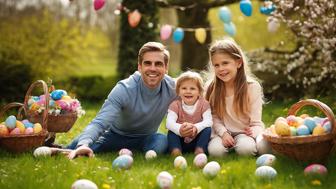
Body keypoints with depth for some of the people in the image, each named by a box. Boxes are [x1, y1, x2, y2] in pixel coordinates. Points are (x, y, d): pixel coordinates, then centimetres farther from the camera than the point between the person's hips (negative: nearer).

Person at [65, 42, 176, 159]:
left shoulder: (172, 88, -20)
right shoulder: (124, 89, -27)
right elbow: (100, 122, -37)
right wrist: (84, 144, -57)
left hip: (145, 138, 2)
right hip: (116, 135, -1)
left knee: (162, 142, -33)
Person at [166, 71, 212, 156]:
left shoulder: (204, 104, -7)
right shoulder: (175, 105, -8)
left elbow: (208, 121, -24)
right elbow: (169, 122, -26)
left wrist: (196, 127, -46)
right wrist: (179, 129, -51)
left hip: (197, 140, 0)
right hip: (181, 141, 0)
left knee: (208, 129, -24)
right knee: (171, 131, -25)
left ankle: (200, 151, -28)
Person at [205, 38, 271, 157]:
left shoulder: (252, 86, -9)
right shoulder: (212, 88, -2)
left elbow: (256, 122, -8)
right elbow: (214, 117, -3)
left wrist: (253, 131, -29)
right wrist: (223, 133, -20)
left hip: (245, 132, -2)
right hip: (223, 132, 2)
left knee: (246, 148, -33)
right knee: (215, 150, -27)